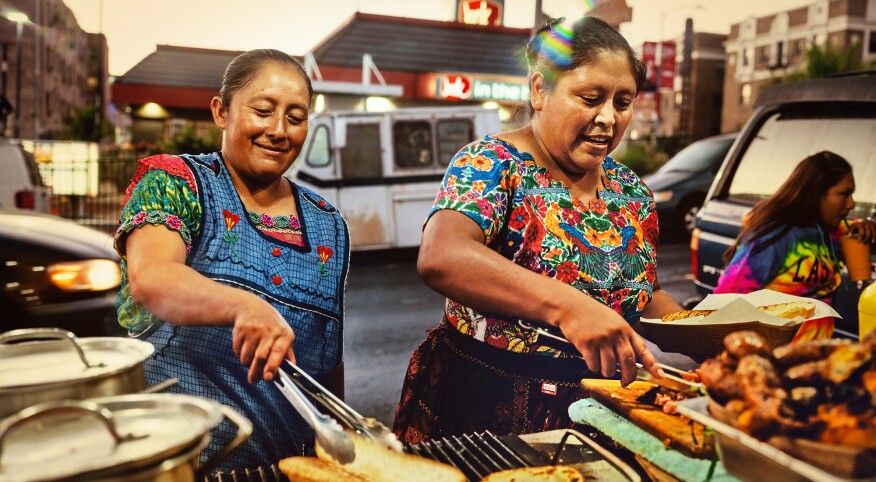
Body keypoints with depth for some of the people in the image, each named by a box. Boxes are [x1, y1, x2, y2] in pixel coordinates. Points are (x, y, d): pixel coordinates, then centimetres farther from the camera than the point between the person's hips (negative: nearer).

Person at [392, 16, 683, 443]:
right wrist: (567, 305, -41)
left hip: (596, 410, 6)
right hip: (484, 409, -5)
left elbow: (646, 293, 19)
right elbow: (439, 258, -31)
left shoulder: (631, 191, 7)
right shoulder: (492, 164, -12)